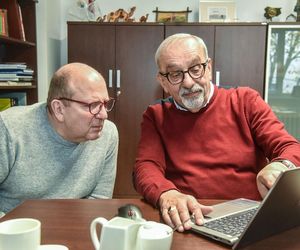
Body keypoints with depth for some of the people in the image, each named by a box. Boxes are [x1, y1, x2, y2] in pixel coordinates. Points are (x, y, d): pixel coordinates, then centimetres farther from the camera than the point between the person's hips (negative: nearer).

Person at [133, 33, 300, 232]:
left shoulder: (245, 101, 6)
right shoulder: (155, 117, 9)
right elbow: (146, 167, -4)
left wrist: (281, 166, -25)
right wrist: (166, 194, -28)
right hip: (187, 225, -1)